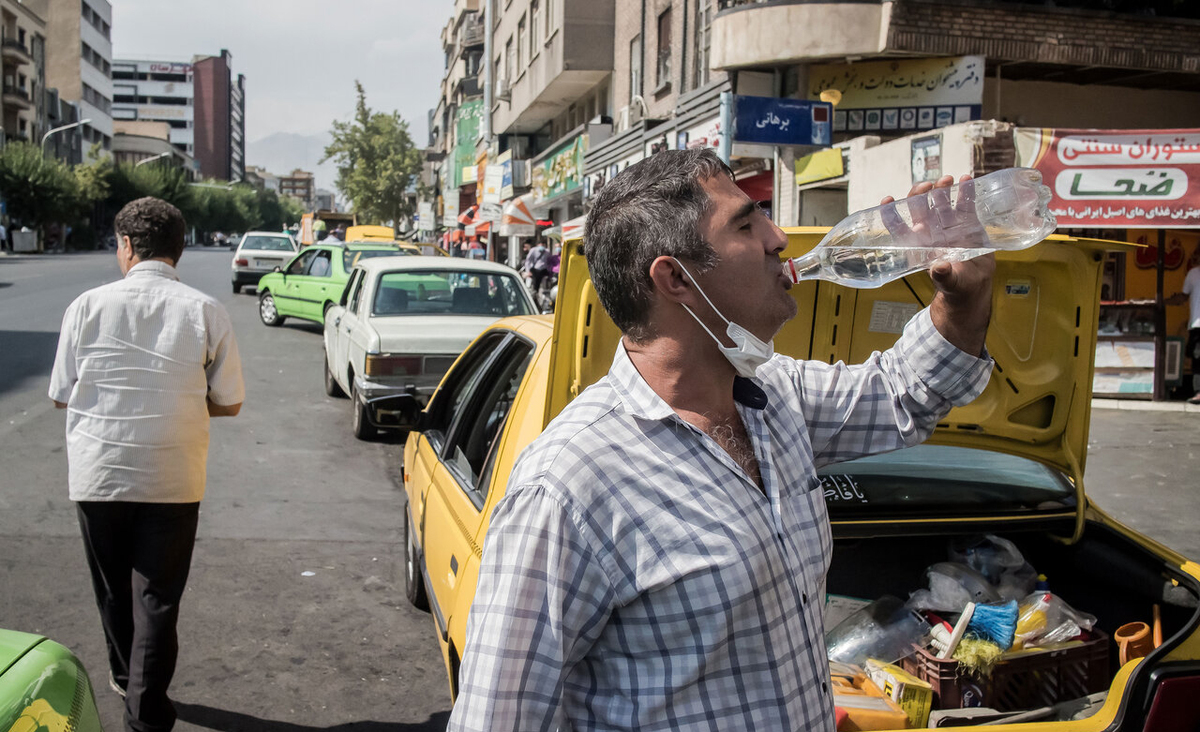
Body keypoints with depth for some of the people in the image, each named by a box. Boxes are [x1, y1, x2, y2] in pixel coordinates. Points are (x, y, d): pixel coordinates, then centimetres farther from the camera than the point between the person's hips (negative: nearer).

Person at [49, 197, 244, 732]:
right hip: (173, 481, -1)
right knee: (157, 598, 7)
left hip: (97, 476, 2)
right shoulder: (206, 312, -7)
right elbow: (229, 404, -1)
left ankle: (125, 677, 41)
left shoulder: (89, 305, -5)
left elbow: (60, 396, 2)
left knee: (113, 589, 21)